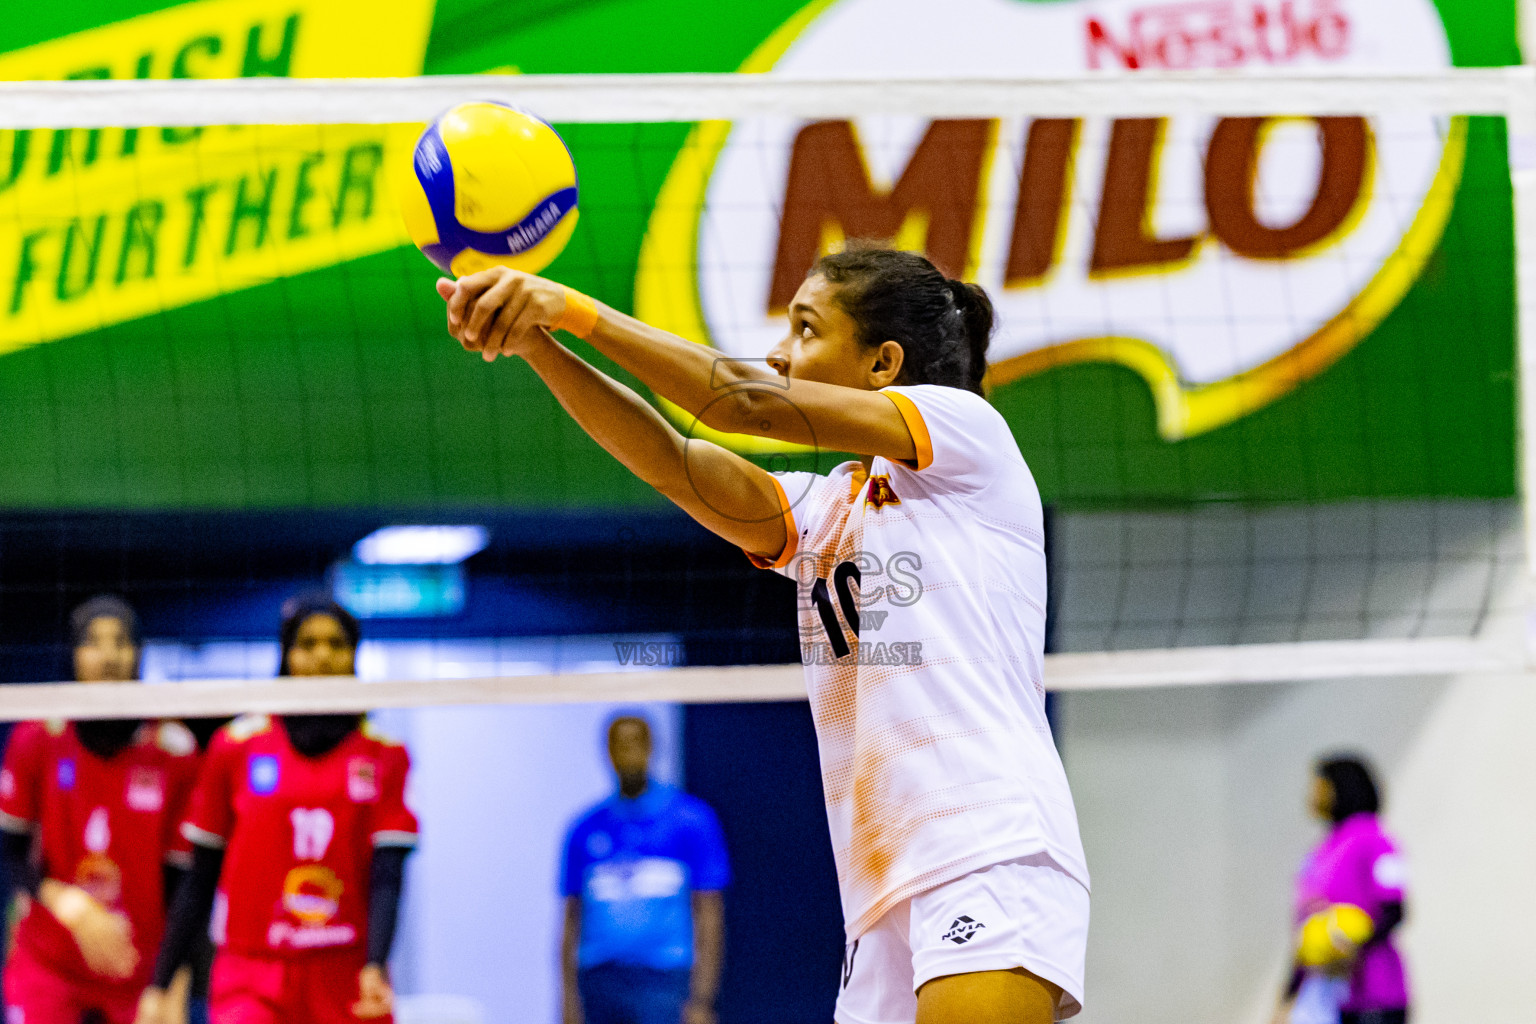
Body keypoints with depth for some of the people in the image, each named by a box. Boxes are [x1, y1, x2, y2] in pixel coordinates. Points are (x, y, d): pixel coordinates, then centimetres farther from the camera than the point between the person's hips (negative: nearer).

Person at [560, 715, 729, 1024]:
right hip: (599, 983, 3)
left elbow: (709, 916, 1)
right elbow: (572, 919, 13)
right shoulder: (585, 830, 12)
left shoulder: (692, 821, 3)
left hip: (664, 984, -3)